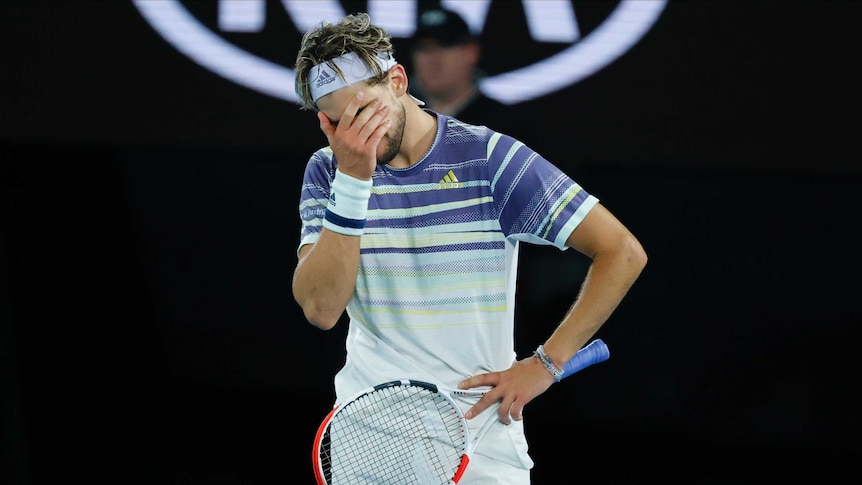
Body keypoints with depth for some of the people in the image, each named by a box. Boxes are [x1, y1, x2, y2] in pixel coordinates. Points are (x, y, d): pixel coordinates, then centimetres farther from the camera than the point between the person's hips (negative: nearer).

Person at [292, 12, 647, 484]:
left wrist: (544, 364, -11)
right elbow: (321, 309, -14)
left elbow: (622, 252, -8)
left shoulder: (490, 157, -8)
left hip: (480, 432, -1)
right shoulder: (327, 171, 0)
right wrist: (352, 180, -20)